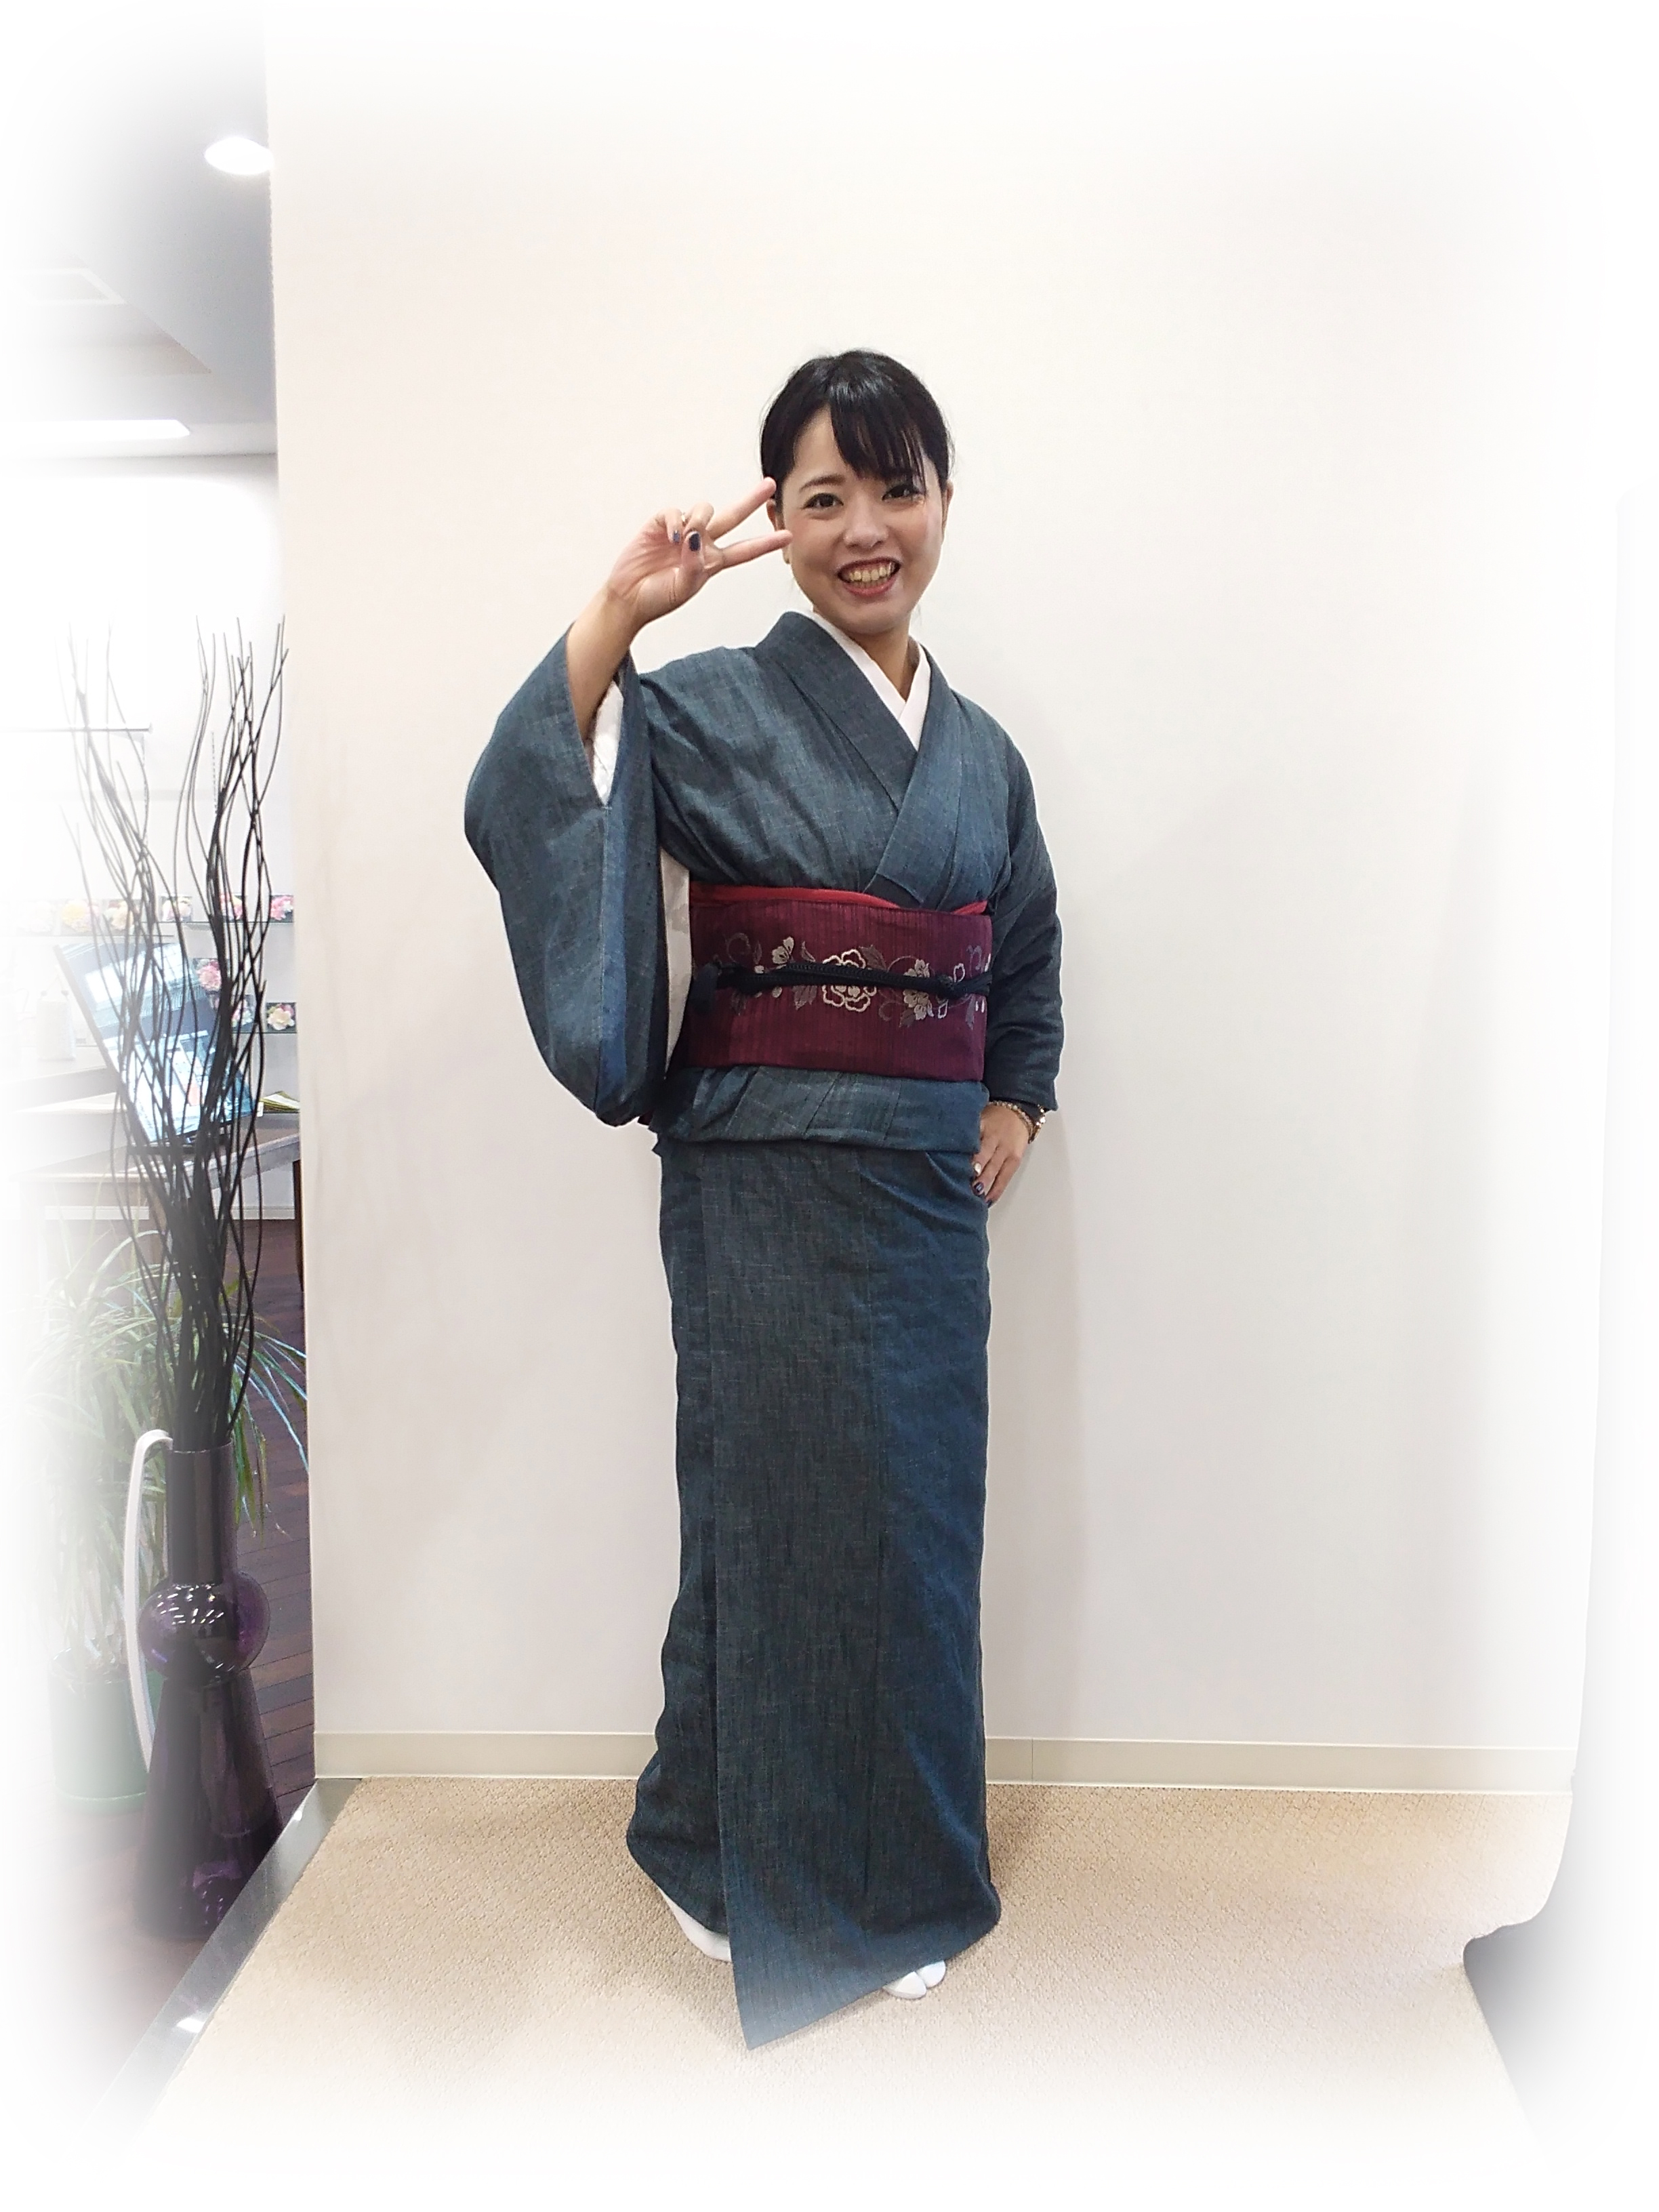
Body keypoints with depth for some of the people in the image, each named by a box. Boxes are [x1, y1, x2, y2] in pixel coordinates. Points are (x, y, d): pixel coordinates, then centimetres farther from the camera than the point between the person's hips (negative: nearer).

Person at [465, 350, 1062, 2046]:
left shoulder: (980, 752, 12)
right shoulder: (715, 710, -5)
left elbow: (1027, 968, 23)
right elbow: (519, 814, -20)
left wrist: (1015, 1109, 9)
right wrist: (611, 619, -27)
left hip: (933, 1191, 6)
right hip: (769, 1185, -5)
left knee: (915, 1523, 13)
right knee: (781, 1518, 5)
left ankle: (889, 1873, 36)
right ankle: (748, 1879, 30)